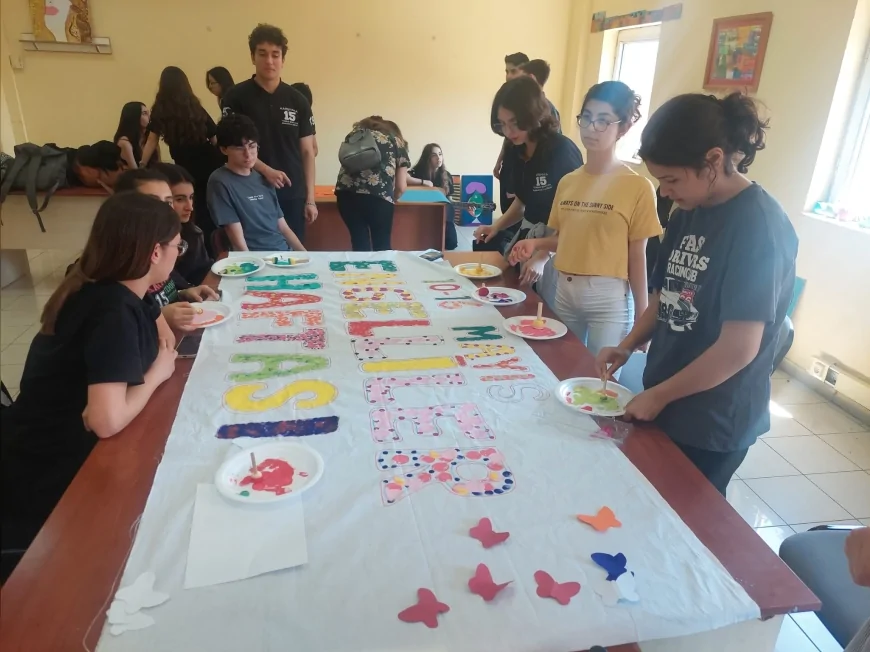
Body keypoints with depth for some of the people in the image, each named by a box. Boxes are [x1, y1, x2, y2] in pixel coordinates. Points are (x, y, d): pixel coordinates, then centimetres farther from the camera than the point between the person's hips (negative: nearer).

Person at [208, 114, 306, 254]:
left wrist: (305, 255, 3)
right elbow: (239, 242, -10)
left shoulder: (263, 178, 15)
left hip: (286, 253, 6)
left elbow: (283, 227, 15)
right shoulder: (220, 182, -5)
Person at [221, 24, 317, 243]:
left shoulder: (298, 101, 6)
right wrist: (266, 170, -19)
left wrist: (310, 199, 2)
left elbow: (307, 151, 6)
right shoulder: (237, 97, 0)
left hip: (292, 195, 2)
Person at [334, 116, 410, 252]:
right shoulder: (397, 142, 22)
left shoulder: (356, 133, 29)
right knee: (382, 244, 13)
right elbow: (401, 187, 14)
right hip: (378, 196, -2)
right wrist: (390, 199, 35)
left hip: (347, 192, 3)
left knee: (359, 243, 14)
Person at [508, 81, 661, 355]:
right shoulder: (567, 181, 7)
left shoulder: (638, 187, -8)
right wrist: (535, 243, -4)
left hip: (609, 299, -5)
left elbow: (637, 257, -7)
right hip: (565, 291, 5)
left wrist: (642, 320, -6)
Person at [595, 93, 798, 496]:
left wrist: (658, 395, -16)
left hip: (712, 423, -7)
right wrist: (628, 347, -2)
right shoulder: (688, 213, 3)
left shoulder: (760, 227, -21)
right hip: (664, 402, 7)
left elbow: (738, 349, -24)